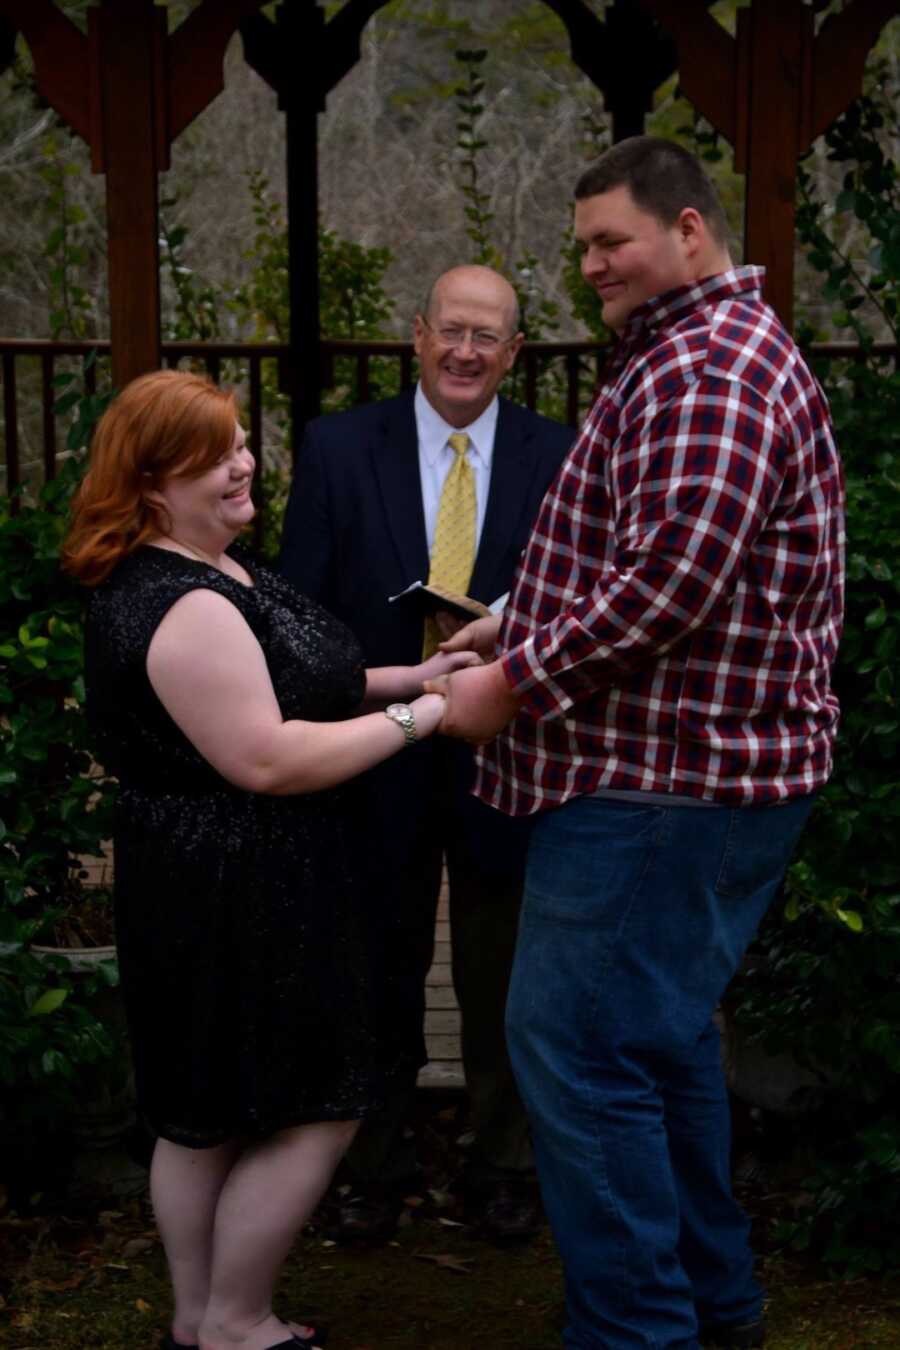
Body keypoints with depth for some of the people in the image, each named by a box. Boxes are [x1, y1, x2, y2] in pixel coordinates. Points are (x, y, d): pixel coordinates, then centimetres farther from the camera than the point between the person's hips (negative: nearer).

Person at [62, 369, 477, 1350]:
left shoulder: (216, 567, 10)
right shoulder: (181, 606, -24)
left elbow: (269, 682, 22)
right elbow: (265, 759, -27)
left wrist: (401, 677, 11)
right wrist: (413, 719, -20)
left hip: (215, 891, 11)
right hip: (237, 901, -11)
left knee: (203, 1116, 18)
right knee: (314, 1112, 0)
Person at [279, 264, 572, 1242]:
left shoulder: (558, 457, -1)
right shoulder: (338, 447, -3)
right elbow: (298, 611, -2)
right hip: (379, 759, 0)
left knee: (500, 982, 14)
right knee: (379, 978, 14)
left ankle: (504, 1170, 30)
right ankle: (376, 1168, 30)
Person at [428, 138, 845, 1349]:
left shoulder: (705, 370, -16)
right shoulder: (719, 349, 20)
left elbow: (673, 580, -26)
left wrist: (518, 681, -18)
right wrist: (521, 626, 18)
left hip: (661, 781, -11)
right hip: (703, 763, 11)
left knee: (577, 1052, -8)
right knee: (661, 1037, 19)